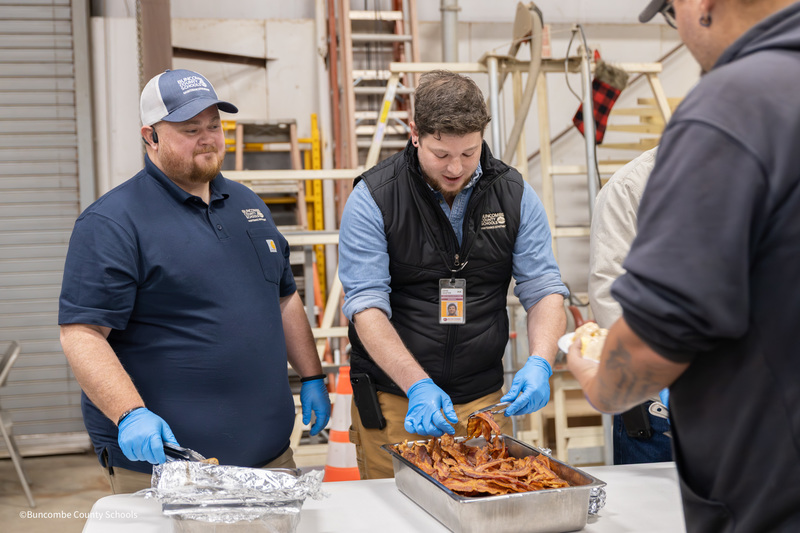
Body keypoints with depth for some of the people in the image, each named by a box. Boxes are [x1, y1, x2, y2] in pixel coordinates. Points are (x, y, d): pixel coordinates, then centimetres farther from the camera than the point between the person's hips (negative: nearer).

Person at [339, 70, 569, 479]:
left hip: (485, 399, 3)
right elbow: (367, 306, -15)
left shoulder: (514, 195, 0)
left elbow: (545, 290, 1)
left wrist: (539, 362, -18)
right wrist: (418, 386, -26)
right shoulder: (373, 199, -10)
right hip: (394, 401, -2)